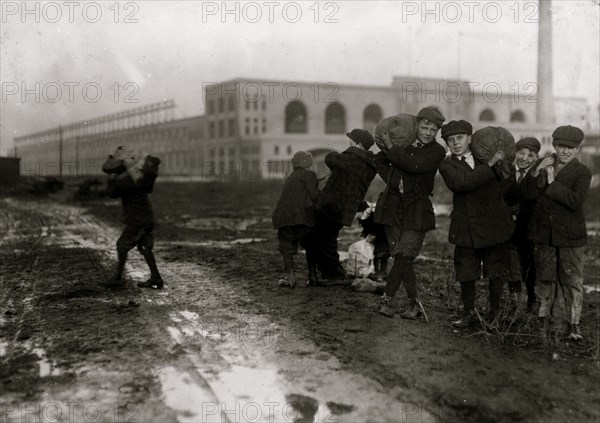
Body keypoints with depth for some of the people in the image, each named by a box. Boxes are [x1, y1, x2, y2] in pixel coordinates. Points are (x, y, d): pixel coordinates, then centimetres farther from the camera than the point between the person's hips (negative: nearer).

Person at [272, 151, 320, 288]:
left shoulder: (290, 178, 29)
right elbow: (314, 195, -5)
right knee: (310, 246, 12)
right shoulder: (309, 174, 7)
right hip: (301, 215, -5)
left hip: (282, 215, 5)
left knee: (286, 246, 8)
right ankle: (312, 275, 14)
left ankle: (291, 275, -6)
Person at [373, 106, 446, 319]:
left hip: (416, 209, -3)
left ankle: (387, 299, 1)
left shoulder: (437, 151, -1)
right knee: (402, 258, 2)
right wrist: (392, 180, 6)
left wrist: (390, 147, -13)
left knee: (405, 255, -11)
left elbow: (413, 165, -19)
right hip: (393, 206, 3)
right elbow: (379, 160, 20)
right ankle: (414, 304, 11)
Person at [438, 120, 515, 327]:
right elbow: (462, 183, -22)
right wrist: (490, 164, -21)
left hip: (495, 224, 2)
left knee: (497, 271, 8)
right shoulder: (447, 165, -1)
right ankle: (469, 313, 23)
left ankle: (495, 311, 26)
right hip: (466, 228, -2)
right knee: (466, 273, 6)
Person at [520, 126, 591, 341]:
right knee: (545, 278, 14)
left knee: (572, 280, 3)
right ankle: (544, 319, 27)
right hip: (544, 233, 3)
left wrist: (552, 183, -20)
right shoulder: (542, 165, 5)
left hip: (570, 235, -3)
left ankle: (573, 323, 14)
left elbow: (575, 202, -22)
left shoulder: (582, 172, -7)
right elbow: (527, 194, -5)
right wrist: (538, 174, -20)